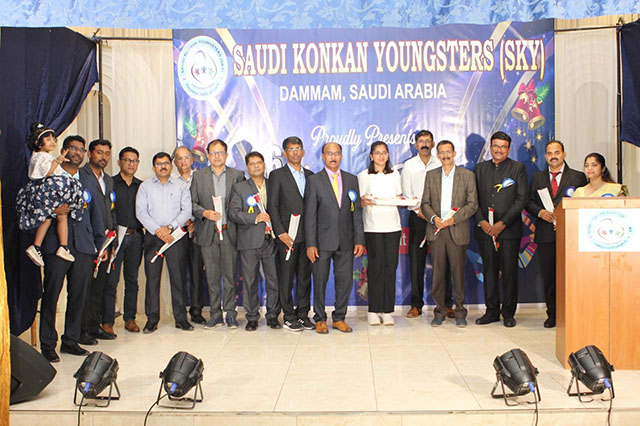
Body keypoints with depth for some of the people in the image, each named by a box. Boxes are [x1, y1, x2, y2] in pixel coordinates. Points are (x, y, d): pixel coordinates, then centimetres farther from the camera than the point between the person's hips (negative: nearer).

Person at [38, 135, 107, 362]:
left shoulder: (87, 182, 18)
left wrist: (101, 243, 13)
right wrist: (52, 210, -17)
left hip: (84, 247, 4)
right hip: (56, 246, -4)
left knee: (78, 295, 7)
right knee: (51, 295, -1)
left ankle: (70, 340, 18)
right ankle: (48, 345, 8)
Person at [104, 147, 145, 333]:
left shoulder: (141, 186, 13)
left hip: (135, 236, 3)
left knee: (132, 279, 8)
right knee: (111, 280, -4)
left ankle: (130, 318, 16)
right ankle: (107, 321, 3)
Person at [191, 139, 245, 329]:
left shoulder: (237, 175, 6)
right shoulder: (198, 176, 9)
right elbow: (192, 202, 8)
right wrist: (204, 213, -10)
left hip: (230, 232, -1)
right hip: (208, 233, 1)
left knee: (230, 275, 2)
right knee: (212, 276, 5)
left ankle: (230, 313, 12)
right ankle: (215, 315, 15)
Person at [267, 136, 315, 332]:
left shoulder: (310, 175, 14)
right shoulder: (277, 175, 1)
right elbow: (272, 206, -4)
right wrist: (281, 232, -12)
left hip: (307, 235, 4)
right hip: (287, 235, -4)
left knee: (305, 276, 8)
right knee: (286, 277, 0)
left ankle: (303, 314, 17)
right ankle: (289, 317, 9)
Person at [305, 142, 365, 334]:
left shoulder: (351, 179, 9)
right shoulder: (314, 180, 0)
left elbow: (357, 211, 8)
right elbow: (310, 215, -4)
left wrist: (359, 240, 2)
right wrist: (310, 244, -9)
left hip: (345, 241, 3)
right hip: (323, 241, -2)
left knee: (345, 281, 5)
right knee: (320, 281, 5)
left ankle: (339, 318, 20)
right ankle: (320, 319, 19)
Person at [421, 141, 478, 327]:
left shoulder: (467, 175, 5)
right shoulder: (431, 175, 11)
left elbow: (472, 204, 0)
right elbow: (425, 203, 9)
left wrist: (454, 219, -13)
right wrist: (434, 218, -10)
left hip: (458, 231, -2)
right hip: (436, 231, 2)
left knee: (458, 272, 1)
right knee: (437, 272, 3)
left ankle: (460, 312, 12)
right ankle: (439, 311, 13)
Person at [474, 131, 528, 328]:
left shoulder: (518, 168, 3)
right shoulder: (480, 168, 12)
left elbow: (521, 199, -4)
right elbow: (474, 199, 8)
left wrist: (502, 223, -12)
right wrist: (481, 221, -7)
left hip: (509, 229, -2)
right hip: (485, 229, 2)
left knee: (509, 272, 2)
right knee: (489, 270, 6)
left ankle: (508, 313, 12)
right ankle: (492, 311, 16)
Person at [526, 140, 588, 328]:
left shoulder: (578, 177, 6)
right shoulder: (537, 178, 15)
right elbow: (529, 202, 13)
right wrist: (540, 212, -8)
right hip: (545, 235, 2)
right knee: (548, 276, 4)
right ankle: (552, 315, 14)